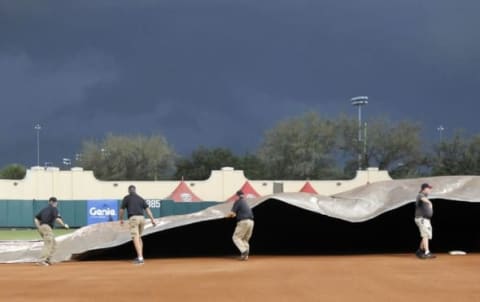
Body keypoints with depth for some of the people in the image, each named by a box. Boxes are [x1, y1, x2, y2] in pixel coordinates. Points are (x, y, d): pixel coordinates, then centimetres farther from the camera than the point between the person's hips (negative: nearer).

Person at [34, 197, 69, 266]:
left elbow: (36, 219, 17)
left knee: (53, 244, 14)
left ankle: (47, 260, 5)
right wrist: (64, 225, 0)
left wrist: (39, 227, 11)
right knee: (48, 244, -13)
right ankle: (42, 260, -27)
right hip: (47, 227, -8)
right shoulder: (54, 209, 2)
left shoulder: (44, 209, 24)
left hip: (41, 227, 8)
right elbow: (57, 219, -12)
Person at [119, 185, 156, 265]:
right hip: (141, 218, 5)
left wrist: (121, 219, 27)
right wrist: (152, 219, 4)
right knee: (139, 237, 22)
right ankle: (140, 257, 22)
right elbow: (147, 209, 9)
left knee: (136, 238, -12)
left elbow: (122, 210, 10)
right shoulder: (141, 198, 20)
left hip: (133, 218, -5)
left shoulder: (126, 198, 9)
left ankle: (140, 258, -24)